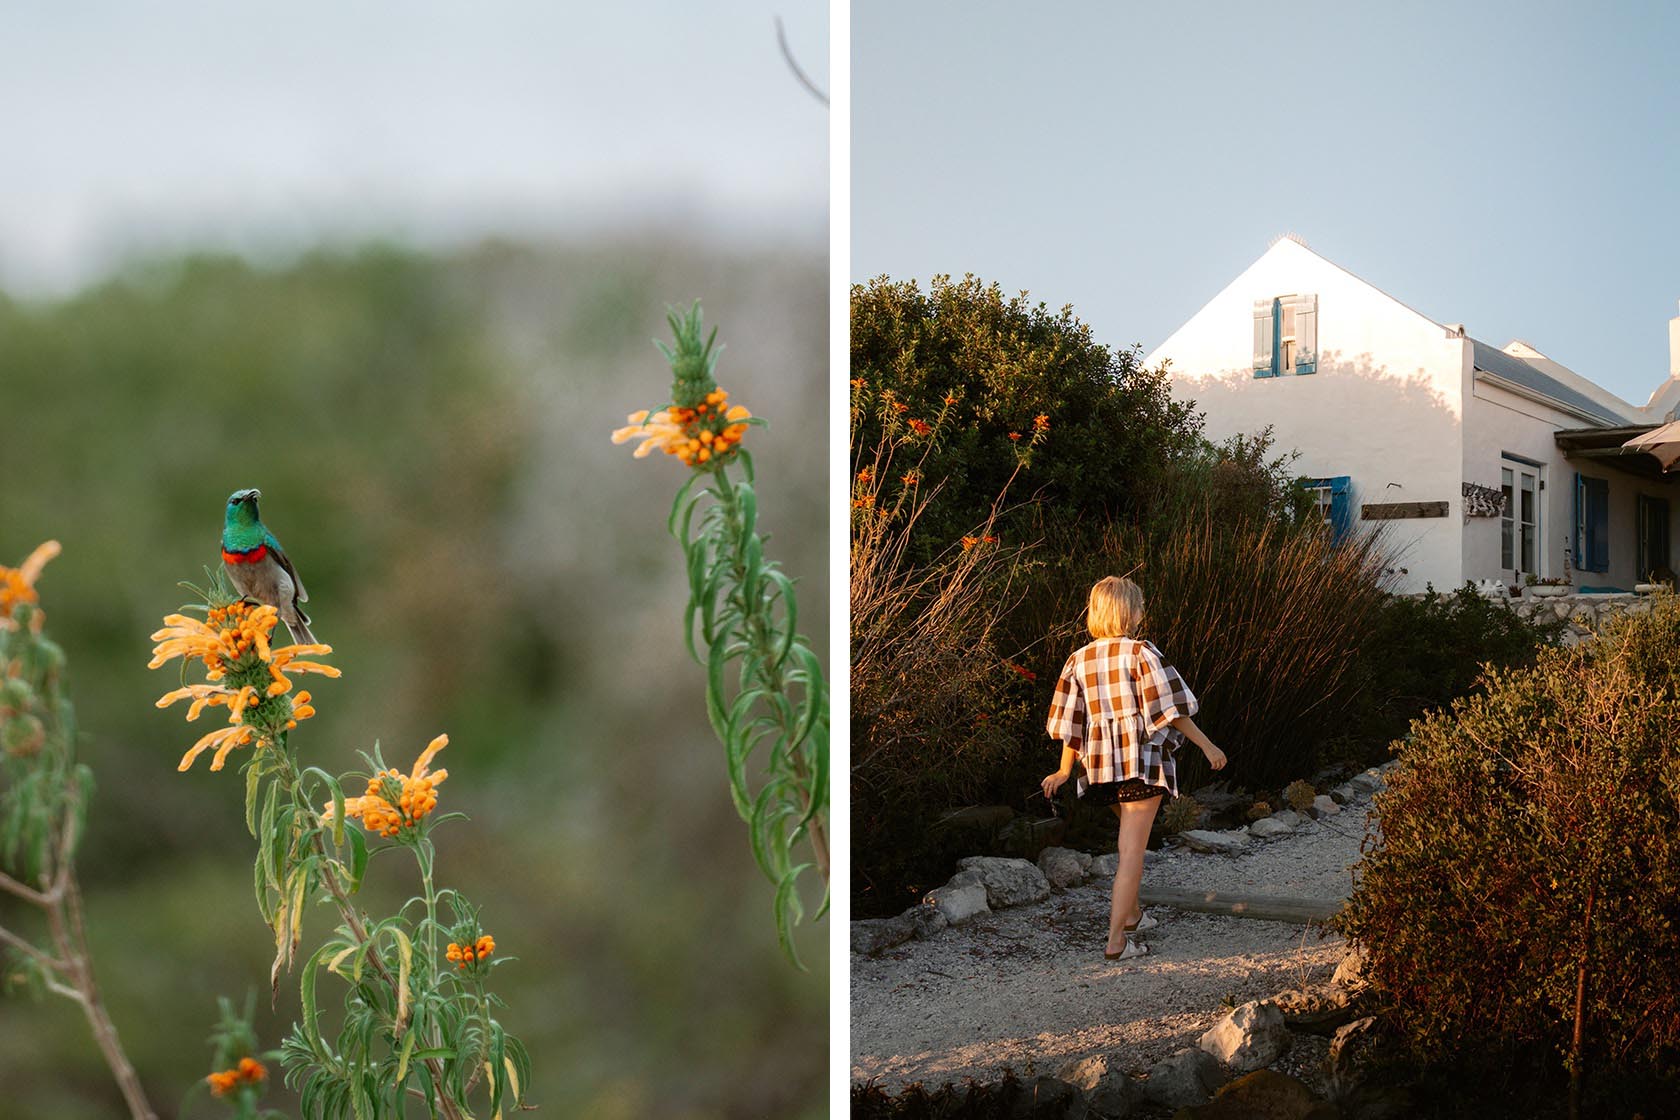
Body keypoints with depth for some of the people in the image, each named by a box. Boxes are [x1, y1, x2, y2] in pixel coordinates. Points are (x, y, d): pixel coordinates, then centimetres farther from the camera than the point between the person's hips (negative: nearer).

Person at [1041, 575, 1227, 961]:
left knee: (1130, 838, 27)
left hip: (1100, 763, 6)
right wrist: (1206, 745, -3)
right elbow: (1170, 708, -11)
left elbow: (1070, 721, 9)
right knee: (1132, 851, -4)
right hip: (1141, 760, -6)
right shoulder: (1140, 653, -10)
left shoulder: (1079, 659, 5)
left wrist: (1064, 771, 18)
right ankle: (1117, 940, -7)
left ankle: (1130, 913, 40)